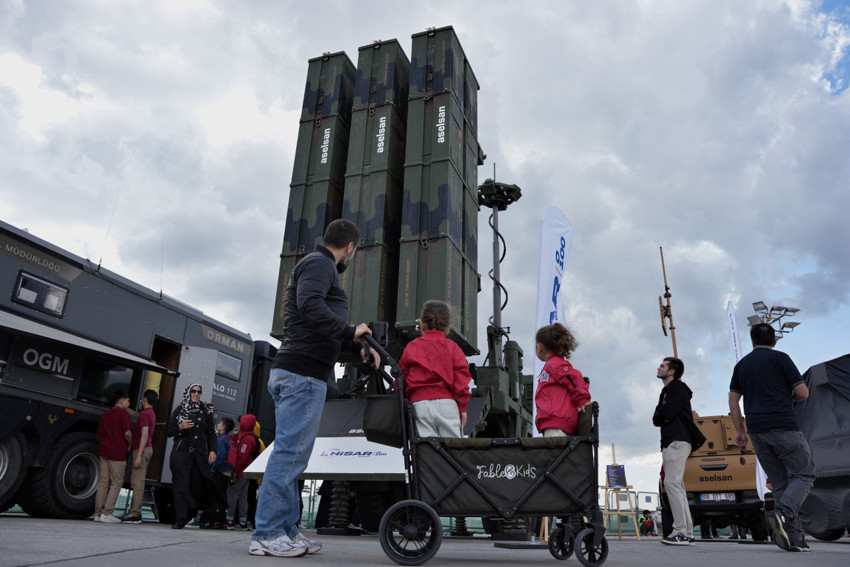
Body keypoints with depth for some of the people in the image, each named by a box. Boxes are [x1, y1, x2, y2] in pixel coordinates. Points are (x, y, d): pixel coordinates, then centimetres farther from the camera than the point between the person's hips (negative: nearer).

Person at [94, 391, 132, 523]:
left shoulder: (105, 414, 16)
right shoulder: (123, 413, -8)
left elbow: (99, 434, 21)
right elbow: (127, 434, -15)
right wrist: (129, 445, 2)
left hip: (104, 451, 8)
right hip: (117, 453, -7)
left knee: (103, 482, 10)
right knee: (117, 482, -1)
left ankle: (98, 513, 11)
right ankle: (107, 514, -3)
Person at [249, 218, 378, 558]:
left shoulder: (316, 265, 28)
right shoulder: (319, 263, -4)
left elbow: (326, 330, 33)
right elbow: (310, 305, -24)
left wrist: (358, 347, 27)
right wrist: (350, 331, -19)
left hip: (292, 373, 11)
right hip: (303, 373, -11)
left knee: (291, 453, 10)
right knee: (291, 452, -9)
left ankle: (286, 530, 16)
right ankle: (267, 534, -4)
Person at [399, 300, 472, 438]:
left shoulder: (411, 347, 11)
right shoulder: (451, 346, 6)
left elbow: (402, 377, 11)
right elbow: (461, 378, 0)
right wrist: (462, 407, 4)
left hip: (419, 404, 2)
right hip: (447, 402, -1)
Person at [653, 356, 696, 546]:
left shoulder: (677, 388, -4)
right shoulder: (666, 391, 25)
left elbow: (666, 413, -17)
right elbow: (656, 420, 18)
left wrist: (660, 415, 3)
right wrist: (662, 417, -2)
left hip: (677, 442, -10)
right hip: (670, 443, 10)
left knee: (672, 482, -16)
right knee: (676, 486, 8)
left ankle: (681, 531, -17)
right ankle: (687, 533, 10)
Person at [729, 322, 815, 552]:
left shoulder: (741, 365, 15)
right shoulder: (780, 358, 0)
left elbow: (733, 399, 11)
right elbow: (802, 392, -3)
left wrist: (740, 430, 13)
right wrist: (787, 395, 18)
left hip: (757, 431, 5)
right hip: (783, 427, -5)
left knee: (780, 483, 9)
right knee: (803, 474, 1)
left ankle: (794, 537, 4)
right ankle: (783, 513, -22)